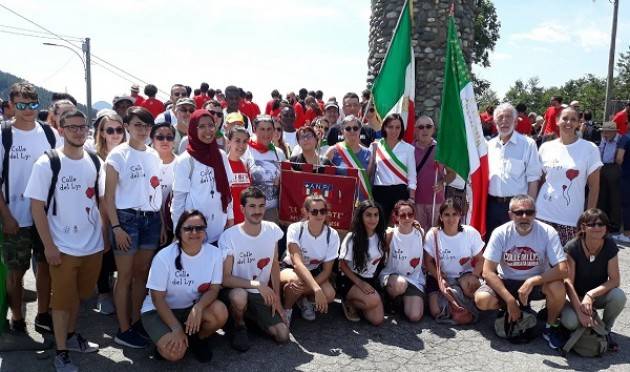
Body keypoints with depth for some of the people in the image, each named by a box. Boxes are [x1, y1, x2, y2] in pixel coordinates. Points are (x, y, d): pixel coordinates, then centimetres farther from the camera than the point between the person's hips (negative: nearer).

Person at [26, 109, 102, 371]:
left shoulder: (95, 162, 4)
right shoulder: (47, 163, -9)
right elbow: (37, 206, -10)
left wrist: (104, 235, 7)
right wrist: (48, 245, -13)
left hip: (92, 245, 4)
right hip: (63, 247, -4)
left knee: (79, 295, 19)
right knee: (62, 300, 6)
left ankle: (72, 335, 39)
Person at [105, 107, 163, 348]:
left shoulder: (154, 155, 11)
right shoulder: (118, 155, -5)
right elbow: (109, 196, -7)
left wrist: (162, 224, 11)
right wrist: (116, 226, -14)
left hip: (152, 219, 5)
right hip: (127, 218, -5)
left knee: (142, 273, 11)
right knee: (126, 276, 2)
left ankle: (137, 322, 22)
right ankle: (123, 330, 11)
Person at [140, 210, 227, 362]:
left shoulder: (214, 253, -13)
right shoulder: (164, 257, -21)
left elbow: (214, 289, -8)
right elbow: (157, 298, -16)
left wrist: (198, 307, -30)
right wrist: (176, 328, -24)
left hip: (191, 307, 3)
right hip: (158, 310, -3)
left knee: (220, 313, -28)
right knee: (175, 352, -28)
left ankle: (199, 339, 4)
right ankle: (165, 340, 9)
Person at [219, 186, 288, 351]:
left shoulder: (272, 230, -6)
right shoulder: (229, 236, -21)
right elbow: (225, 279, -20)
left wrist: (276, 298, 3)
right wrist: (256, 284, -31)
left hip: (262, 294, 4)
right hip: (235, 290, -4)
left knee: (283, 335, -11)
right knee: (240, 297, -39)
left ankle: (250, 316, 18)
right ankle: (238, 326, -3)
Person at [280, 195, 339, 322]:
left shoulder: (332, 235, -19)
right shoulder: (295, 229, -28)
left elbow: (327, 270, -14)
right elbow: (297, 263, -39)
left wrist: (307, 287, -33)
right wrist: (316, 289, -53)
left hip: (314, 271, 3)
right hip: (289, 268, -3)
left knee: (329, 295, -26)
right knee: (296, 280, -38)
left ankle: (305, 300, 10)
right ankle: (286, 309, -5)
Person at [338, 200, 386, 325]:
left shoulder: (381, 236, -1)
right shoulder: (352, 237, -14)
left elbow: (382, 260, 12)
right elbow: (343, 265, -10)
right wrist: (360, 283, -17)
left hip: (371, 281, 5)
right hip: (350, 280, -4)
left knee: (377, 320, -12)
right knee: (373, 301, -31)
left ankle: (355, 302, 13)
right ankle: (348, 303, -2)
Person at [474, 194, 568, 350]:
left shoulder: (548, 232, -18)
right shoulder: (501, 233, -17)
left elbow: (562, 270, -23)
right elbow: (488, 272, -17)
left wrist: (532, 281, -36)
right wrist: (510, 300, -24)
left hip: (537, 282, -1)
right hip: (506, 283, 1)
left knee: (557, 288, -33)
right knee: (481, 299, -25)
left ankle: (551, 327, -1)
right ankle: (519, 309, 9)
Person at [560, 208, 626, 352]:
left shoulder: (610, 246, -13)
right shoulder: (572, 248, -21)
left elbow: (615, 280, -16)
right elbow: (568, 282, -21)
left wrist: (591, 295, -29)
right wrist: (580, 311, -28)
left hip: (599, 294, 2)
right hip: (576, 296, -2)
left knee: (619, 296, -31)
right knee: (570, 321, -31)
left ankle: (606, 329, -1)